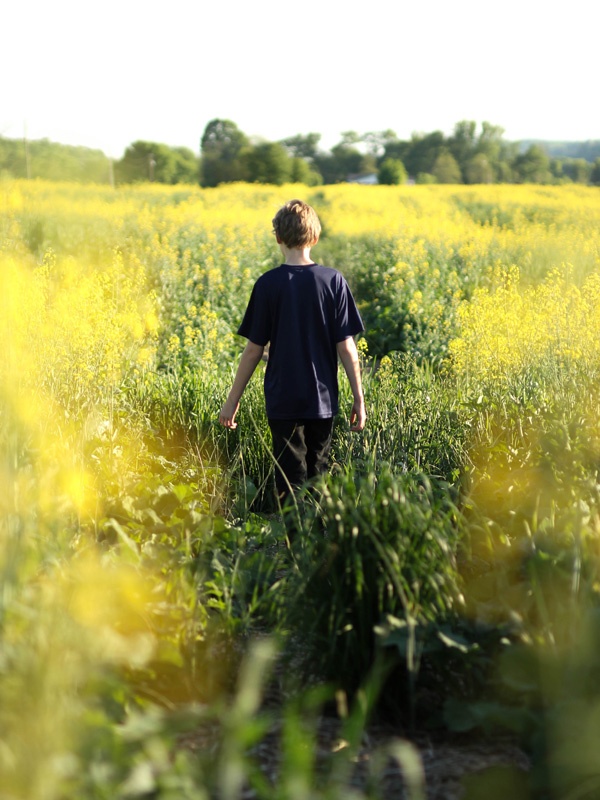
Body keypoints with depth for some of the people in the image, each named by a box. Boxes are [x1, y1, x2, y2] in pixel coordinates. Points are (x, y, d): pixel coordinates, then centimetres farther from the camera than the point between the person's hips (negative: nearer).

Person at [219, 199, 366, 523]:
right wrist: (359, 399, 3)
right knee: (318, 478, 16)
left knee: (291, 483, 4)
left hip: (283, 400, -2)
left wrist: (233, 400, 4)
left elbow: (254, 349, -6)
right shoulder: (334, 281, -4)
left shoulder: (268, 284, -8)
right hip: (322, 399, 2)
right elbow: (346, 347, -4)